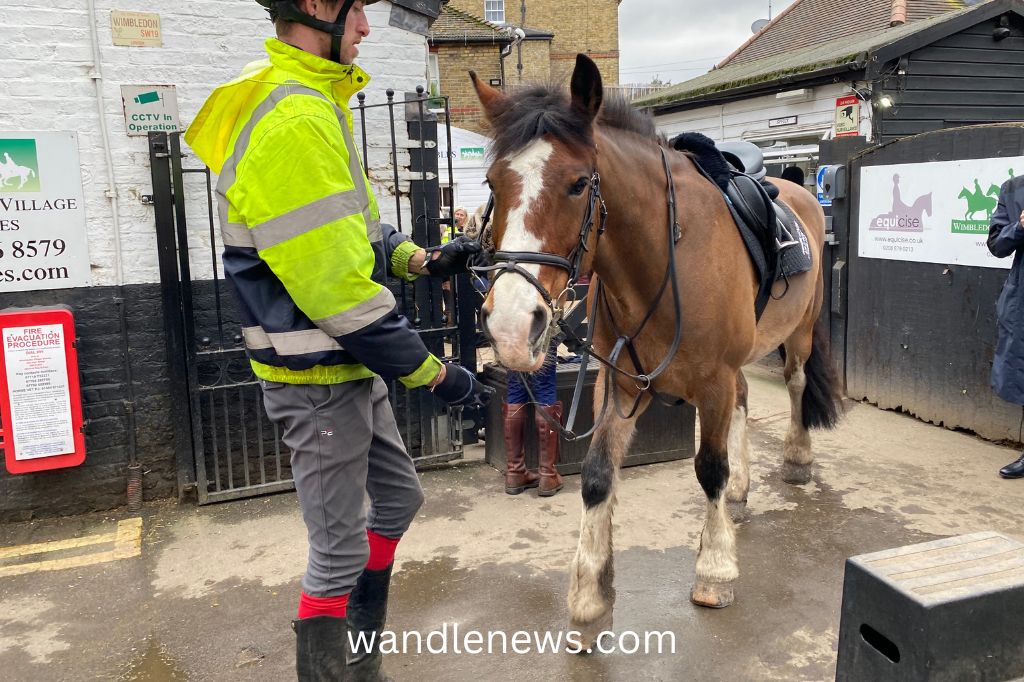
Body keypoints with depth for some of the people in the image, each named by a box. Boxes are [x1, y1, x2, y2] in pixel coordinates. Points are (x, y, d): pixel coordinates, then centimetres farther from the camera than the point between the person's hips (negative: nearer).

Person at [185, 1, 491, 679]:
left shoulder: (315, 105, 9)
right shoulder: (295, 121, -25)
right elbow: (337, 286, -27)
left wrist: (423, 260, 2)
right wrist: (436, 374, -19)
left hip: (352, 368, 11)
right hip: (318, 379, -11)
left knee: (399, 494, 24)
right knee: (340, 550, 3)